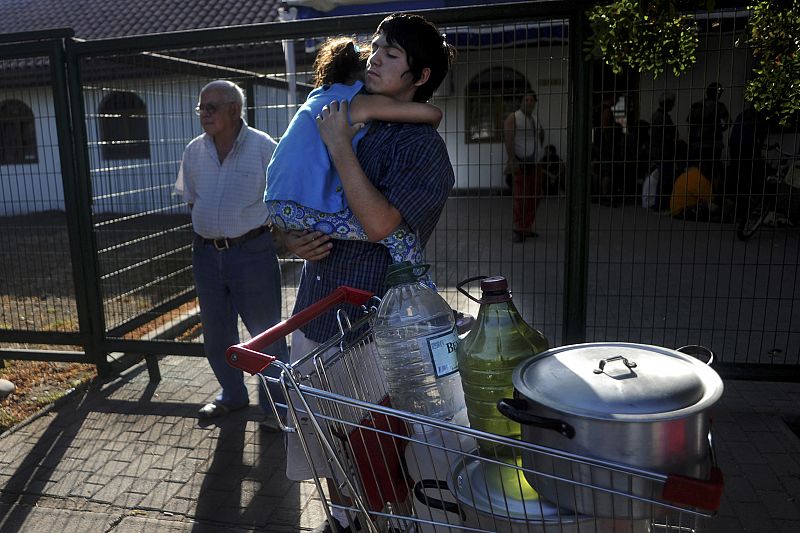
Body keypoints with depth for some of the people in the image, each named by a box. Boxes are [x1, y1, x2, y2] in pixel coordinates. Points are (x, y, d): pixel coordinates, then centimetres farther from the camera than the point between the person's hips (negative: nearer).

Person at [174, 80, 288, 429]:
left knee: (266, 333, 3)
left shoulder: (262, 147, -11)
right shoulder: (194, 151, 5)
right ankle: (232, 394, 38)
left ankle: (275, 405, 20)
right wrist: (215, 224, 7)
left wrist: (248, 224, -3)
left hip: (252, 252, -5)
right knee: (216, 334, 17)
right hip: (206, 253, 6)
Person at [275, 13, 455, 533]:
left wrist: (339, 146, -16)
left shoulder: (422, 144, -10)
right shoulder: (349, 126, 12)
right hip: (315, 314, 7)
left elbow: (379, 222, -24)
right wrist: (293, 241, -3)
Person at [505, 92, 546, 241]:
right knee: (520, 197, -8)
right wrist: (512, 160, -25)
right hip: (520, 163, -7)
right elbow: (508, 140, -17)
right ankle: (518, 229, -2)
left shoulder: (536, 118, 16)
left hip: (535, 163, 7)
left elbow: (542, 134, 36)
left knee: (534, 195, 6)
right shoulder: (513, 118, -6)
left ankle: (527, 228, 14)